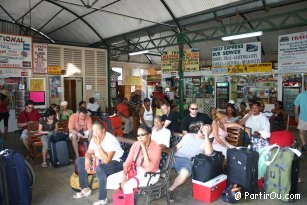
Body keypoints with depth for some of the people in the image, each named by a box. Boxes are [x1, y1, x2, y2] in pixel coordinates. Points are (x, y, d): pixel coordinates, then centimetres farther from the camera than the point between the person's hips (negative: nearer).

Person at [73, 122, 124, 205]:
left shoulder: (111, 140, -30)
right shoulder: (94, 138, -6)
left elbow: (106, 161, -35)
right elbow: (89, 152, 5)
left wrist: (98, 145, -36)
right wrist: (87, 160, -17)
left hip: (116, 162, -8)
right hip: (101, 161, 9)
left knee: (99, 168, -38)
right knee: (80, 161, 3)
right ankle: (86, 189, 10)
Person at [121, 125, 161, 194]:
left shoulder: (156, 147, -21)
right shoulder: (136, 144, -5)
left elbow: (149, 168, -31)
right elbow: (127, 162, -5)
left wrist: (143, 148, -32)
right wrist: (124, 178, -19)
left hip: (150, 175, -6)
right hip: (136, 172, 6)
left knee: (127, 185, -27)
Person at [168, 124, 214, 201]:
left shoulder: (206, 142, 10)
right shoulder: (188, 135, 20)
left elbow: (209, 152, -14)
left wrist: (206, 135, -10)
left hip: (187, 161, -3)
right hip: (175, 157, 4)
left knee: (184, 173, -36)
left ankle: (170, 189, -10)